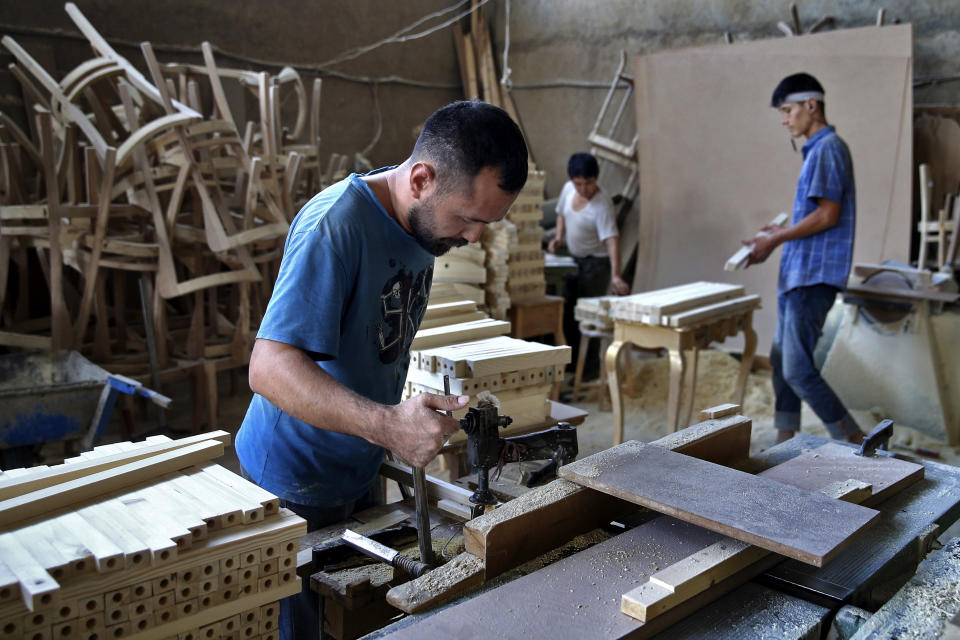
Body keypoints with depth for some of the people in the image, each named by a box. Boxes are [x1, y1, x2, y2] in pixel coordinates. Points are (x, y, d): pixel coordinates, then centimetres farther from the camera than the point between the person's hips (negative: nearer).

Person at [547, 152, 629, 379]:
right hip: (573, 260, 7)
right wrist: (559, 237, -5)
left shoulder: (602, 204, -26)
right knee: (568, 313, 14)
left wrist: (615, 275, -47)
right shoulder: (568, 189, -6)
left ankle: (590, 366, 13)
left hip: (596, 263, -7)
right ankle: (575, 359, 32)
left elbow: (612, 239, -36)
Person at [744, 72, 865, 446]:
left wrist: (776, 240, -14)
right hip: (797, 274, 11)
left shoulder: (828, 148, -12)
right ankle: (785, 444, 22)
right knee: (781, 361, 13)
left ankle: (856, 444, 0)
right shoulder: (816, 149, 18)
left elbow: (828, 215, -20)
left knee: (799, 370, -10)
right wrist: (783, 233, 16)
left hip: (813, 277, -11)